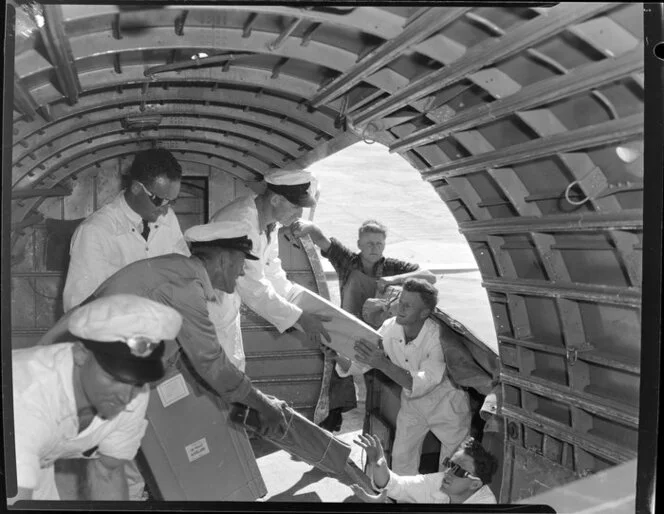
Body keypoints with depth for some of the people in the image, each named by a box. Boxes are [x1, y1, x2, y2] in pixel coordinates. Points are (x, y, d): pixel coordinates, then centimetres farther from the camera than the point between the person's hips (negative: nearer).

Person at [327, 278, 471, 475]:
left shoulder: (439, 337, -33)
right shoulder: (389, 328, -18)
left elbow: (421, 384, -41)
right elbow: (357, 365, -12)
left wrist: (383, 364, -52)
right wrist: (338, 356, -34)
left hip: (447, 407, -4)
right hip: (412, 406, 4)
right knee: (401, 459, 8)